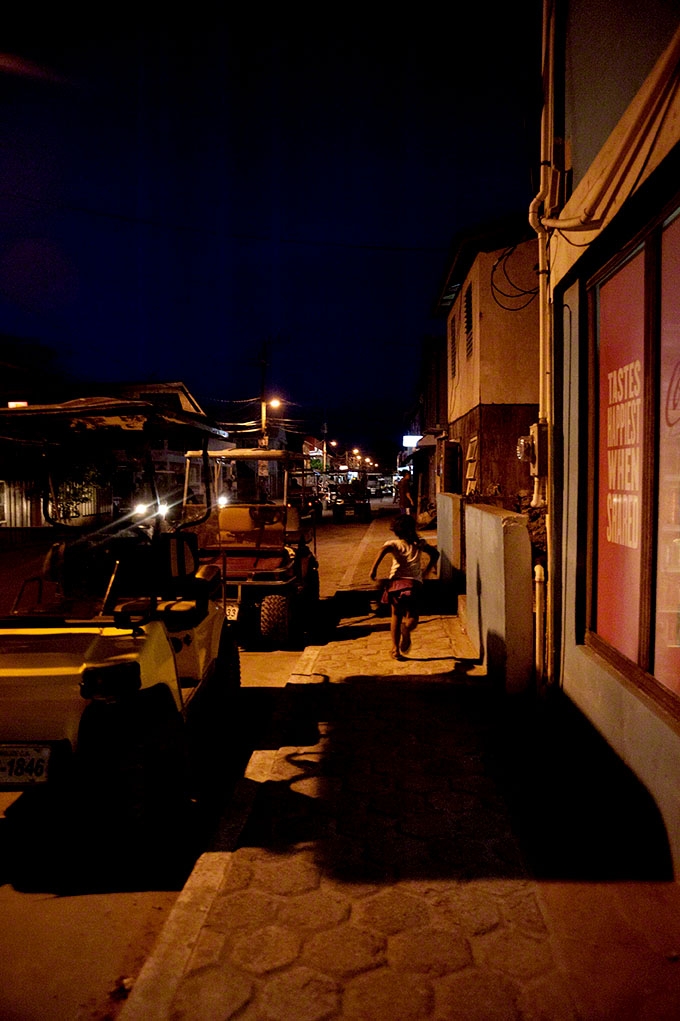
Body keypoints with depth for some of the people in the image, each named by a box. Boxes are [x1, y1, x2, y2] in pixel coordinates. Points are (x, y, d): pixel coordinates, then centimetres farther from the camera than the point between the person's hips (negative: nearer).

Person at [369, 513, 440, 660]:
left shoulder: (393, 543, 8)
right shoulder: (419, 543, 14)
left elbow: (384, 549, -14)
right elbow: (435, 553, 6)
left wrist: (374, 568, -17)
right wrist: (425, 571, 15)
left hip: (396, 581, 0)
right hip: (415, 582, 0)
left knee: (396, 616, 18)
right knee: (412, 615, 10)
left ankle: (395, 649, 14)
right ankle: (407, 627, -24)